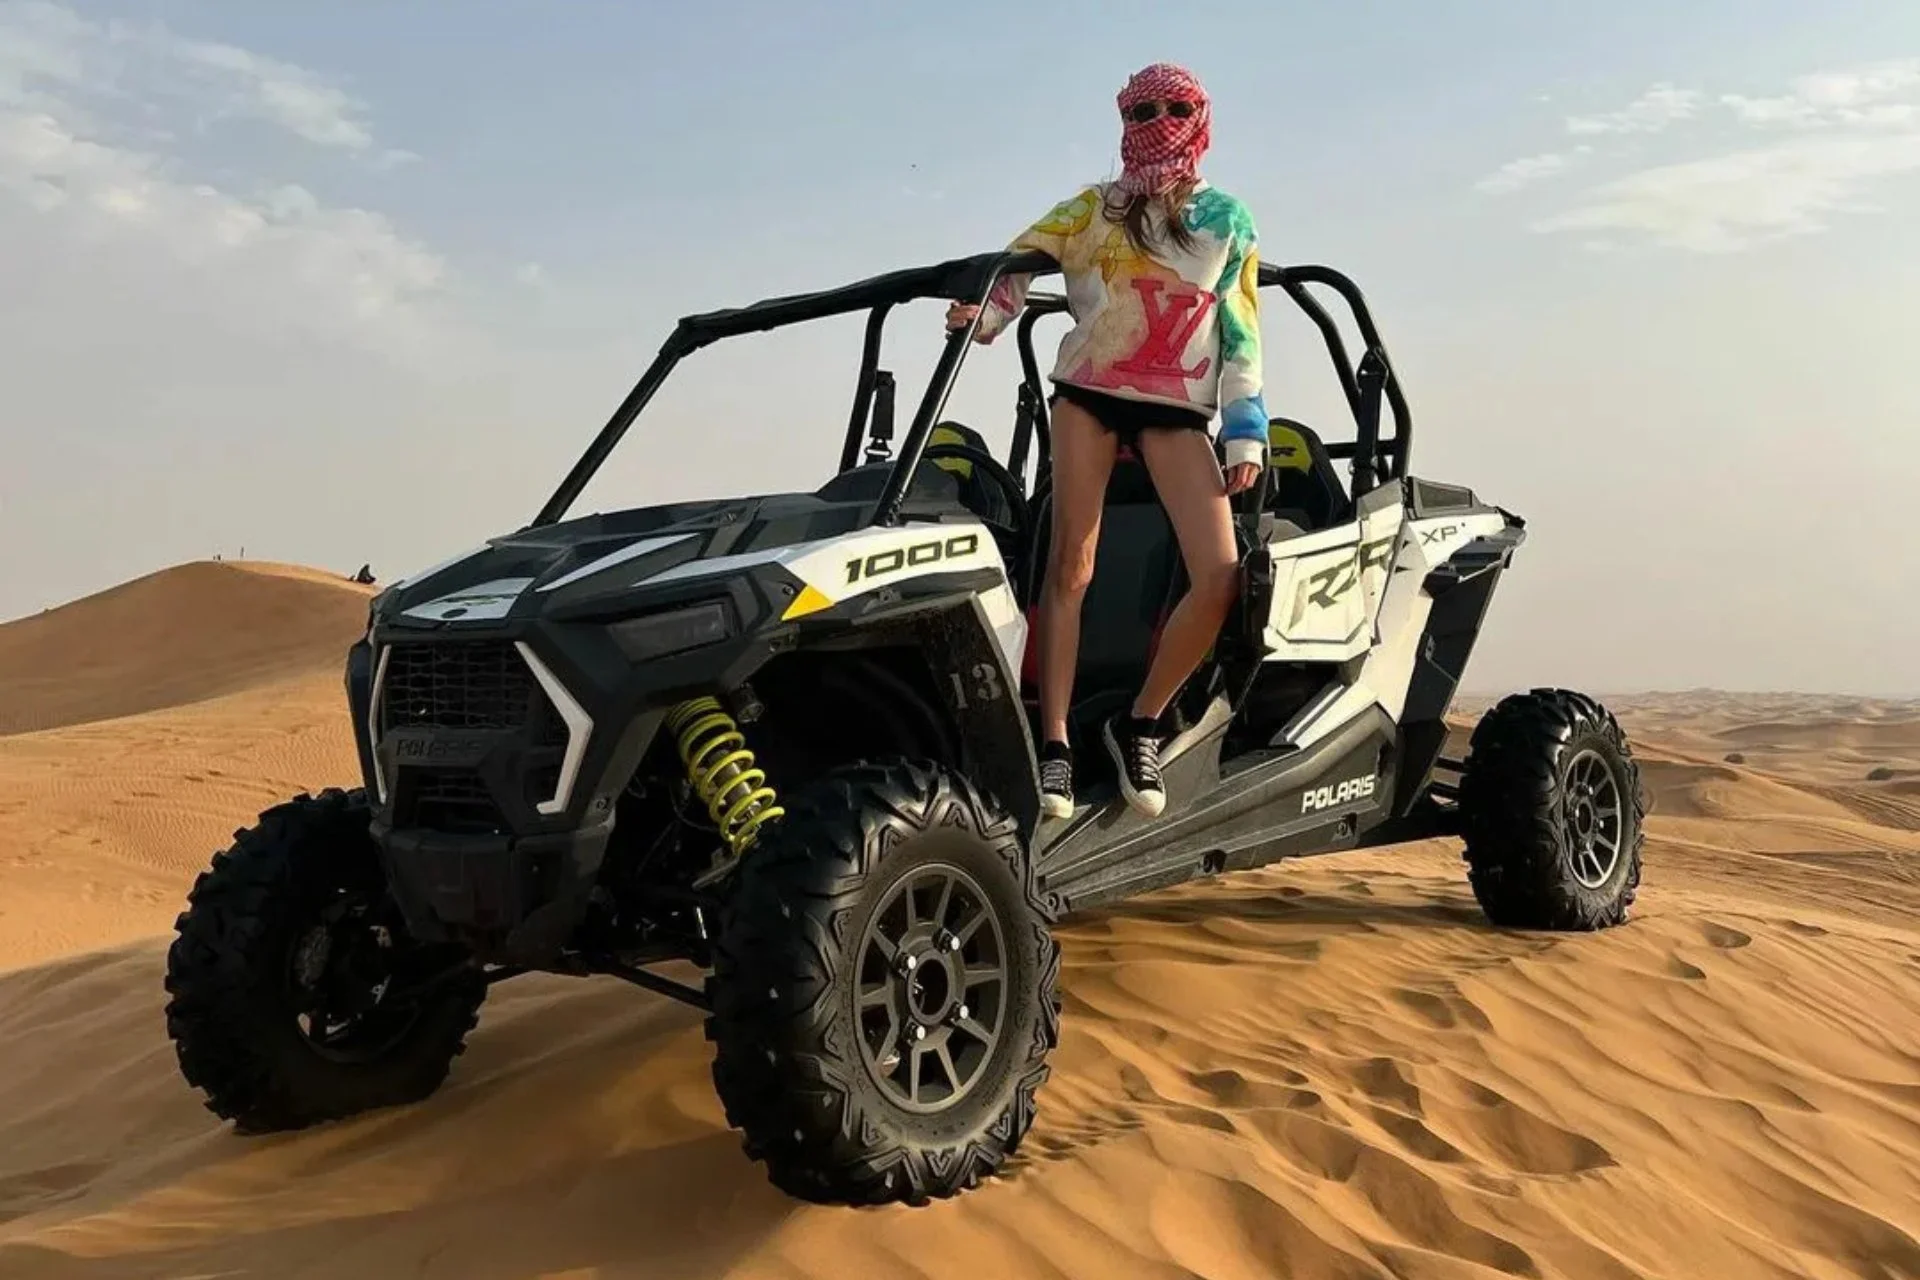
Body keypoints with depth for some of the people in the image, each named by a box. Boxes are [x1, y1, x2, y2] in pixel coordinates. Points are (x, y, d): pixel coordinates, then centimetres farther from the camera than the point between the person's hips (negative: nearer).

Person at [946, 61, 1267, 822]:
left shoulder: (1228, 221, 10)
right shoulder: (1094, 208, 7)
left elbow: (1243, 335, 9)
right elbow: (1013, 266, 0)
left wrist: (1247, 434, 1)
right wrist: (979, 312, -22)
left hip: (1177, 409, 1)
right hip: (1089, 394, 0)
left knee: (1221, 577, -15)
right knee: (1070, 567, -8)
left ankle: (1140, 725, 1)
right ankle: (1054, 743, -5)